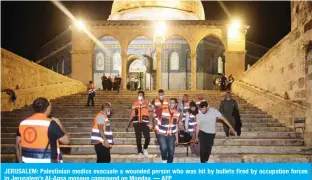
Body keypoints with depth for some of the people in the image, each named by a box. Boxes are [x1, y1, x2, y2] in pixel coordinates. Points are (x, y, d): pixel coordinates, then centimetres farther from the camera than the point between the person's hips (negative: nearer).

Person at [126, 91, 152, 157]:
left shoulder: (147, 102, 5)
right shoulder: (135, 103, 9)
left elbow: (151, 109, -12)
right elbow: (132, 113, 11)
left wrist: (145, 104, -25)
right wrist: (128, 124, 8)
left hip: (145, 122, -1)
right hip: (137, 123, 1)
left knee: (147, 137, -9)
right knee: (138, 138, 4)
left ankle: (145, 148, 17)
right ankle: (139, 152, 18)